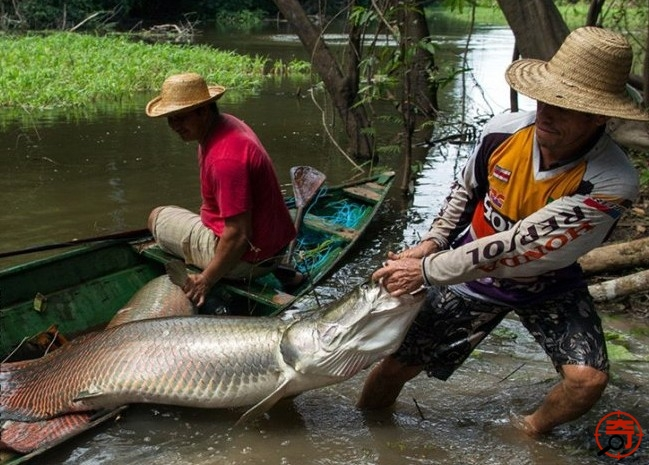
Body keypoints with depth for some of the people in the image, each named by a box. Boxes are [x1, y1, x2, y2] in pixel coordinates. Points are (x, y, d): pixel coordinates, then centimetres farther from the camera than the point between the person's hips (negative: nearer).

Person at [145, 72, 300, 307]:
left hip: (247, 258, -8)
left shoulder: (226, 158, -28)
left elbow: (238, 235, -28)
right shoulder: (227, 123, 3)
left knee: (157, 218, 8)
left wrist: (205, 280, -20)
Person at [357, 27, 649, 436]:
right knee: (397, 366, 3)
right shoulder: (504, 131, -20)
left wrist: (427, 271, -27)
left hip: (548, 286, -1)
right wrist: (431, 244, -7)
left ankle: (532, 431, 12)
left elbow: (516, 250, -31)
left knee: (588, 379, -21)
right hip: (472, 273, 2)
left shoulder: (612, 184, -32)